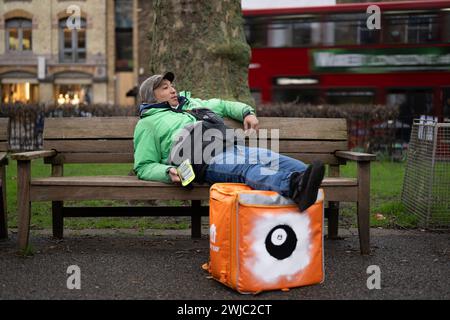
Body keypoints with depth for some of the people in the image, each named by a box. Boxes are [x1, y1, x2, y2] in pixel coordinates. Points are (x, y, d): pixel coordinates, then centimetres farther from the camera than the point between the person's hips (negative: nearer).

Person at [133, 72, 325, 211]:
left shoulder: (192, 103, 36)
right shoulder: (149, 123, 17)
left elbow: (224, 105, 46)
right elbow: (144, 167, 11)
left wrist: (247, 112, 26)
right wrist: (168, 172, -10)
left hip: (229, 148, 7)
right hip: (204, 161, -7)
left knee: (274, 159, -24)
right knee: (247, 169, -38)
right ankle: (294, 186, -64)